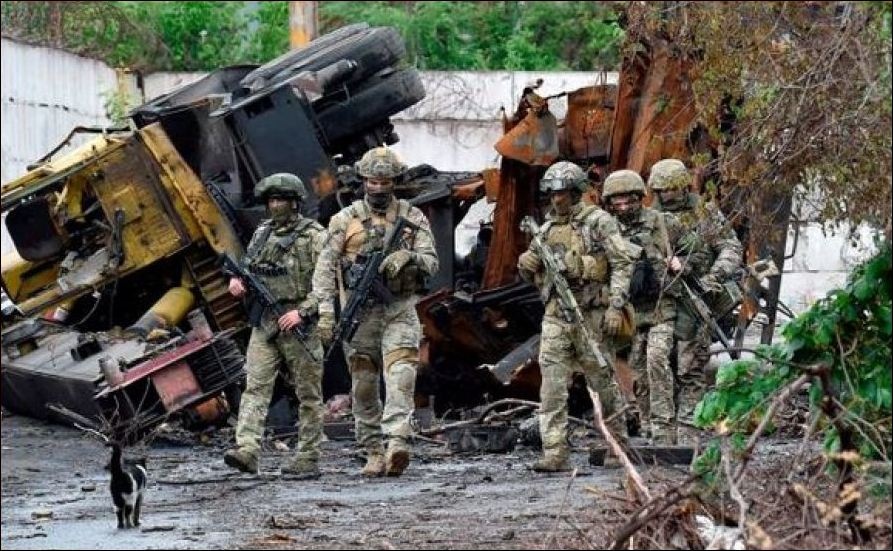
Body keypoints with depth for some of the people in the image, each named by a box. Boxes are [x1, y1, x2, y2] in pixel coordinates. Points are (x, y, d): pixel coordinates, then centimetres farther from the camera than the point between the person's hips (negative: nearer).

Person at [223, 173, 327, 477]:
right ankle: (246, 451, -18)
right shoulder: (262, 233, 13)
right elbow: (247, 265, 27)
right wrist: (237, 280, 4)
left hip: (298, 324, -5)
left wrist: (302, 312, -18)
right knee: (256, 386, -8)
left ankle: (308, 459, 7)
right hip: (264, 323, 5)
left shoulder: (314, 236, -5)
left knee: (308, 393, 2)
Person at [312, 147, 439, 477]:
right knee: (364, 385, 3)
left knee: (401, 375, -18)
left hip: (400, 312, -1)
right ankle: (373, 452, 11)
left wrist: (408, 256, -21)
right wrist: (325, 309, -11)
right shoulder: (346, 220, 4)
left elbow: (432, 263, 1)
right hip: (359, 313, 1)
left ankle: (396, 443, -28)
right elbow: (325, 266, 0)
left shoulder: (413, 218, 7)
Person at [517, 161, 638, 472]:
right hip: (555, 316, 5)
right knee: (552, 386, -7)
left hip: (591, 314, -5)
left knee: (602, 382, 6)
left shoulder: (598, 222, -2)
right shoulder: (547, 229, 15)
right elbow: (536, 276, 23)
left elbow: (623, 263, -7)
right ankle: (555, 454, -10)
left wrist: (616, 306, -16)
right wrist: (526, 265, -2)